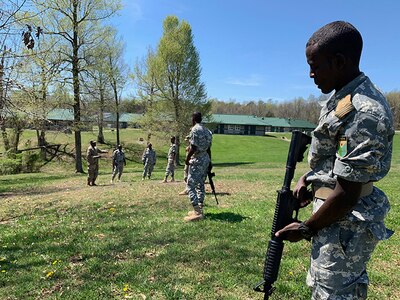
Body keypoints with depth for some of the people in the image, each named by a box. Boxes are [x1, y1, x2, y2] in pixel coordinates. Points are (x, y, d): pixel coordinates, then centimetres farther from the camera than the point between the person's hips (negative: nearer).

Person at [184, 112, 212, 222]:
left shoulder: (195, 130, -13)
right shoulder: (207, 130, 12)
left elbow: (193, 147, -20)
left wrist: (187, 158, -7)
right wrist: (209, 162, 20)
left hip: (197, 160, -9)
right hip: (205, 159, 9)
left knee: (190, 185, -6)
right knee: (200, 185, 16)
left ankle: (197, 213, -11)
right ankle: (199, 209, 22)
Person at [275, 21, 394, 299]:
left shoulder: (365, 114, -26)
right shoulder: (344, 97, 6)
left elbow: (346, 195, -24)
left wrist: (306, 229, -12)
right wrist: (306, 178, 6)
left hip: (344, 226, -10)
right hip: (339, 218, 10)